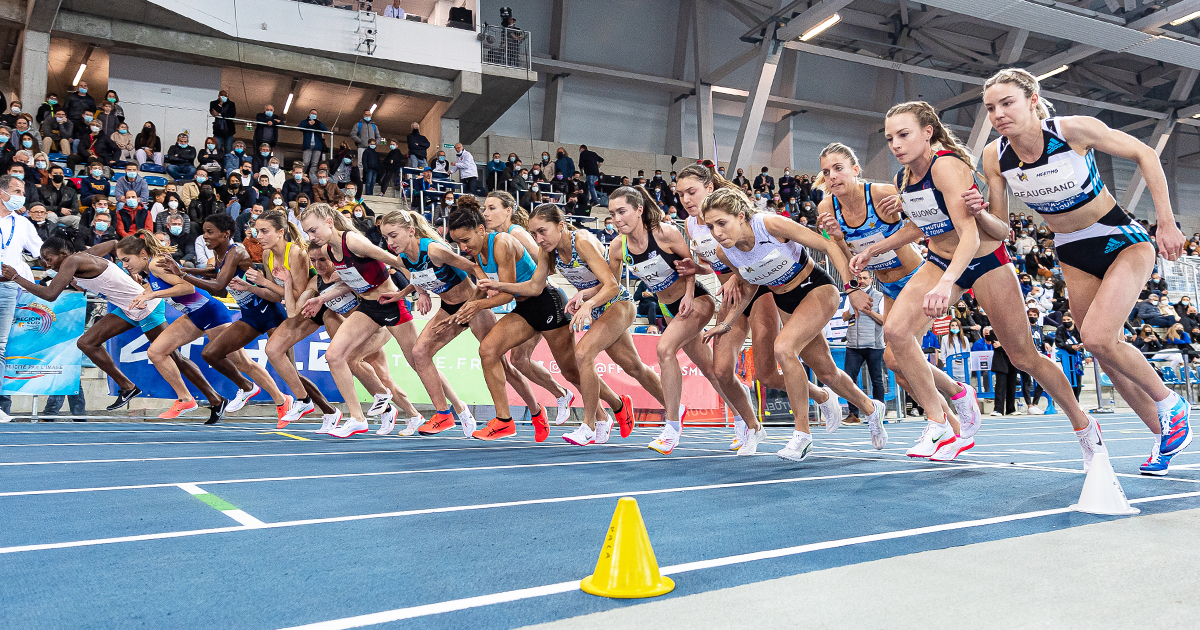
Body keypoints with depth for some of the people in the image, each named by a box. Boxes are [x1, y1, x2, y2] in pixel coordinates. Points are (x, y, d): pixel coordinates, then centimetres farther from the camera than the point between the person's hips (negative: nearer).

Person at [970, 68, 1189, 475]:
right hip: (1073, 257, 5)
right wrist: (981, 212, -26)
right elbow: (1000, 227, -3)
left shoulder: (1074, 129, -23)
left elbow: (1144, 155, -10)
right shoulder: (994, 157, -11)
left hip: (1123, 242, -5)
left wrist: (1167, 223, -13)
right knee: (1108, 353, 7)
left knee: (1097, 338, -23)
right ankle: (1166, 434, 26)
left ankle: (1170, 404, 5)